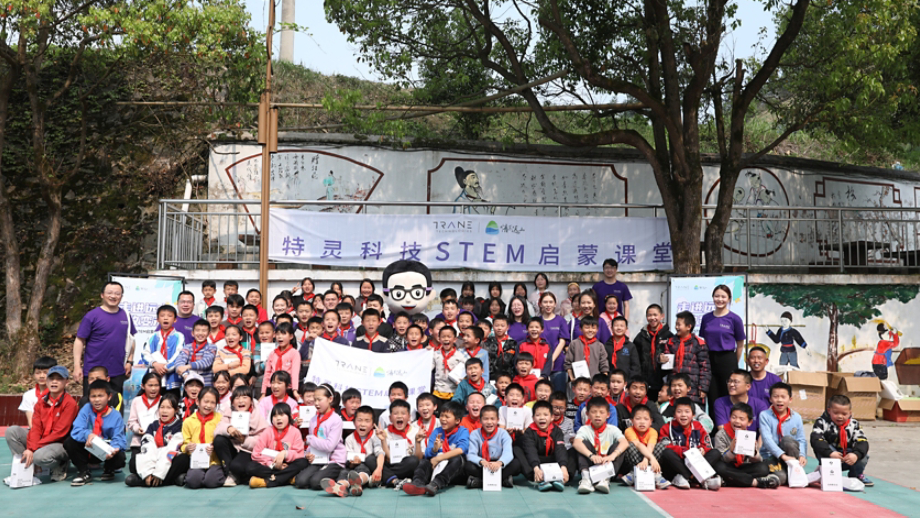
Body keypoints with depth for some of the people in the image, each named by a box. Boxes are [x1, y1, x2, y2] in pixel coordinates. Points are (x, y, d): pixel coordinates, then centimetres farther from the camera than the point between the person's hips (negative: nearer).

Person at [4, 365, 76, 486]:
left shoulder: (70, 403, -14)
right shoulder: (41, 402, 7)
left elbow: (59, 432, -18)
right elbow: (35, 427, -2)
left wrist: (33, 448, -22)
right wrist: (30, 448, -22)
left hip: (61, 444, -7)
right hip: (42, 441, 7)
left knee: (40, 456, -36)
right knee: (12, 431, -7)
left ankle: (59, 468, -2)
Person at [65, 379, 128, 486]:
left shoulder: (116, 416, -10)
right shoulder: (86, 410, -8)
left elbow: (118, 439, -16)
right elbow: (76, 431, -18)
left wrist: (114, 449, -41)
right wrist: (88, 435, -41)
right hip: (87, 449, 2)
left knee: (119, 458, -32)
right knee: (69, 442, -23)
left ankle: (108, 470, 9)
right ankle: (84, 473, -3)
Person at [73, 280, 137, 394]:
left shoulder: (126, 316, 8)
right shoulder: (92, 316, -4)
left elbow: (131, 340, 16)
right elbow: (79, 341, -5)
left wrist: (130, 361, 7)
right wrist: (77, 366, -10)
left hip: (118, 373, 4)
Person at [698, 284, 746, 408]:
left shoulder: (734, 319, -3)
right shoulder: (706, 318, 7)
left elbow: (740, 345, 2)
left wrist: (734, 365, 6)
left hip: (727, 360, -3)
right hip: (710, 360, 3)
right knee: (712, 399, 6)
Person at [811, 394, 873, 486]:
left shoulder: (853, 424, -3)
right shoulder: (822, 422, -12)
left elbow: (862, 442, -15)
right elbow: (816, 440, -27)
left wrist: (856, 454, -37)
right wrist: (830, 453, -42)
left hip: (848, 459, 3)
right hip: (829, 461, -2)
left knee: (863, 455, -23)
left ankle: (856, 475, 7)